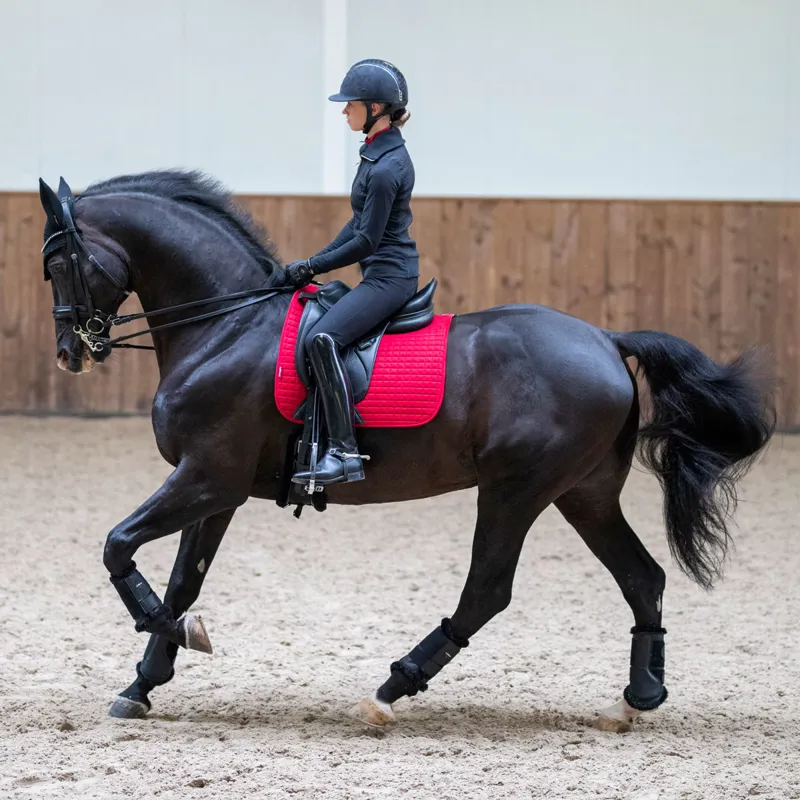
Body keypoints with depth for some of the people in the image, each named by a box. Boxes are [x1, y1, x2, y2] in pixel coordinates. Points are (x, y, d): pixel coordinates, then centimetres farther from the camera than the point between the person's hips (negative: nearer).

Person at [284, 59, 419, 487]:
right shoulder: (379, 153, 11)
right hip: (386, 273, 11)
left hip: (389, 275, -11)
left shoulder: (386, 168, -20)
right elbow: (359, 224, 17)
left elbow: (366, 241, -19)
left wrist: (312, 267, -11)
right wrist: (316, 262, 10)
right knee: (322, 335, 24)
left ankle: (344, 452, -32)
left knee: (322, 338, -28)